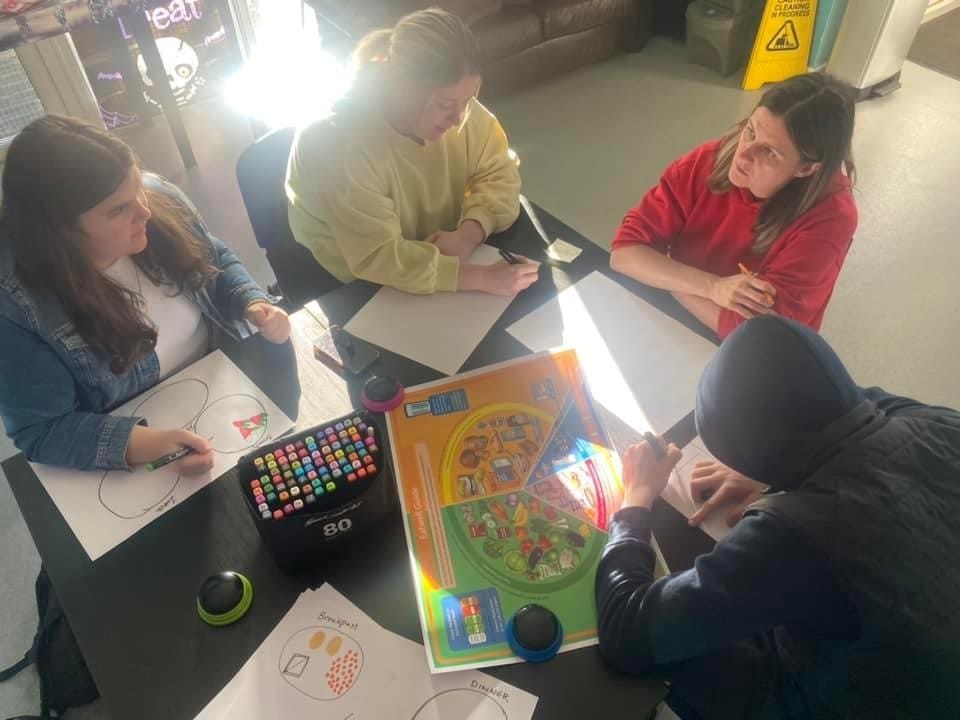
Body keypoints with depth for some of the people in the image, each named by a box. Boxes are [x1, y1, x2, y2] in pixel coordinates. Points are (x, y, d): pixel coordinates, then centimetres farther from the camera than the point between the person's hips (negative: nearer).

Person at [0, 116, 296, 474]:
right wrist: (141, 445, -36)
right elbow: (41, 430, -21)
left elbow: (219, 263, 3)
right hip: (133, 431, -3)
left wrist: (253, 304, -18)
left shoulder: (159, 197, -16)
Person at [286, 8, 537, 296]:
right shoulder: (337, 142, -31)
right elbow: (377, 258, -33)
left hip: (441, 251, 4)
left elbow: (499, 175, -6)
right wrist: (482, 278, -37)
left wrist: (468, 235, -25)